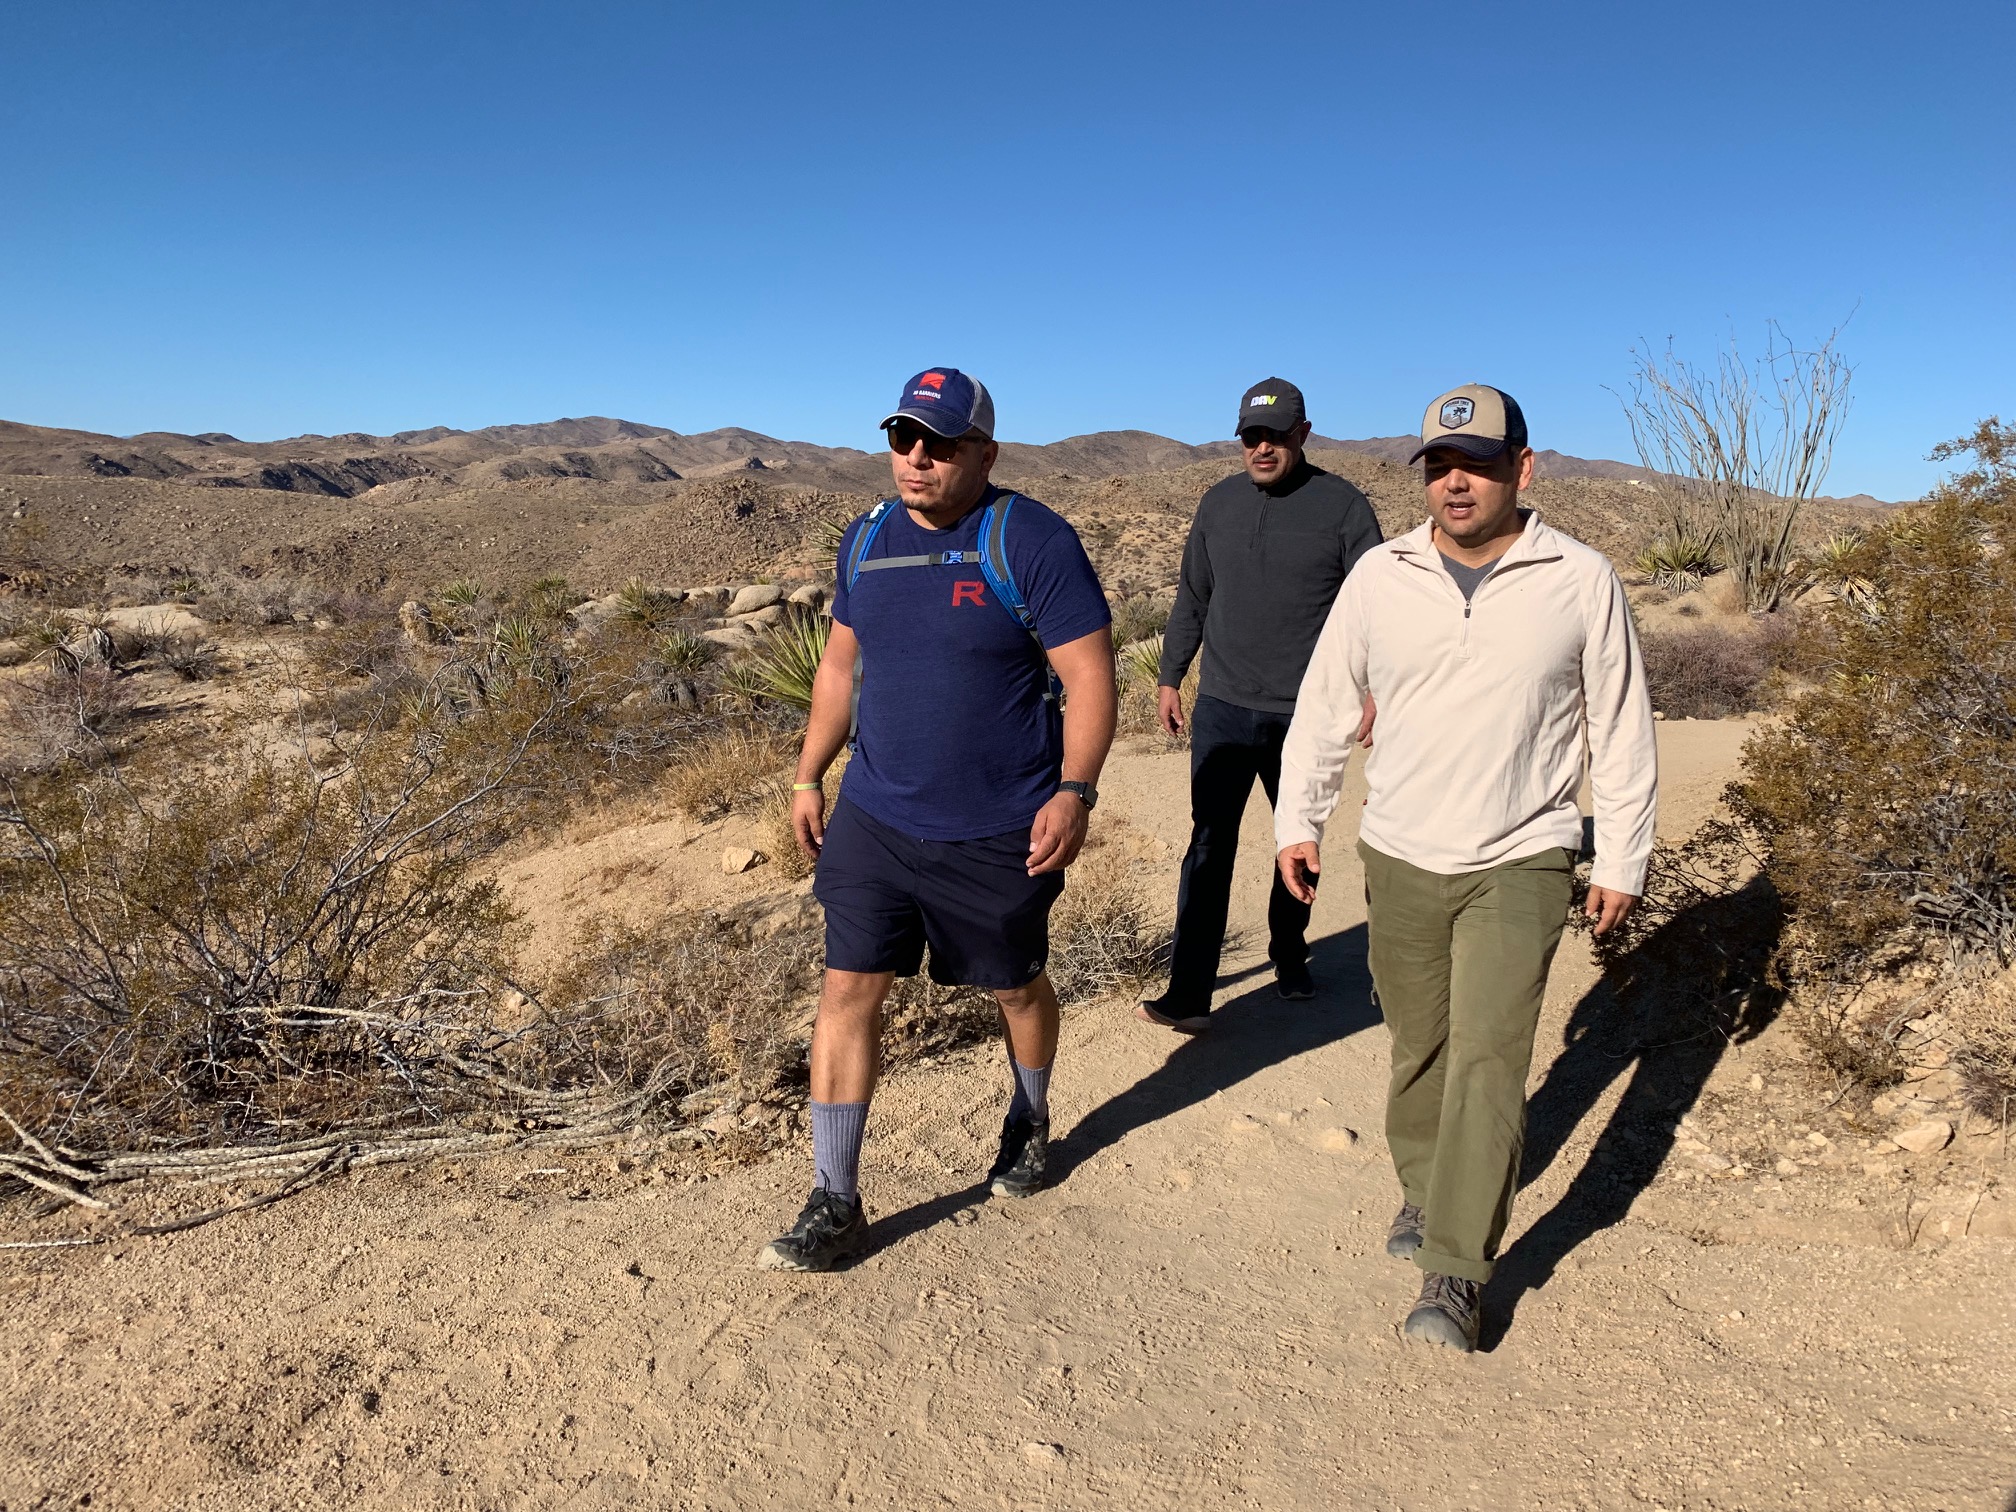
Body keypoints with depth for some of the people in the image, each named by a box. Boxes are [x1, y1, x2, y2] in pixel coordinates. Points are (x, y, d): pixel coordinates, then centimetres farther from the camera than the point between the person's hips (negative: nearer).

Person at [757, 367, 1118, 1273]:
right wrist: (808, 775, 12)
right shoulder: (867, 540, 5)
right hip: (873, 817, 4)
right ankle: (835, 1203, 12)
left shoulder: (1030, 542, -13)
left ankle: (1030, 1121, 45)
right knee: (849, 989, 0)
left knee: (1016, 988, 16)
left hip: (999, 834, -4)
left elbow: (1089, 674, -15)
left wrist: (1075, 790, -26)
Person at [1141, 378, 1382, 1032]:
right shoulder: (1219, 502, 7)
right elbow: (1192, 598, 14)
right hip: (1222, 709, 2)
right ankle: (1189, 994, -1)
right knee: (1210, 845, -3)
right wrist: (1169, 677, 13)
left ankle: (1289, 957, 36)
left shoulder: (1343, 507, -4)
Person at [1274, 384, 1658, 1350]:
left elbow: (1622, 732, 4)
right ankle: (1423, 1189, 37)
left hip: (1520, 864, -2)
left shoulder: (1581, 582, -3)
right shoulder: (1380, 577, 1)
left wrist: (1622, 860, 4)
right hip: (1399, 860, 3)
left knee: (1487, 1058, -7)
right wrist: (1298, 820, 6)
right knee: (1417, 1044, 13)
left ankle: (1456, 1274, 1)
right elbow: (1325, 707, 9)